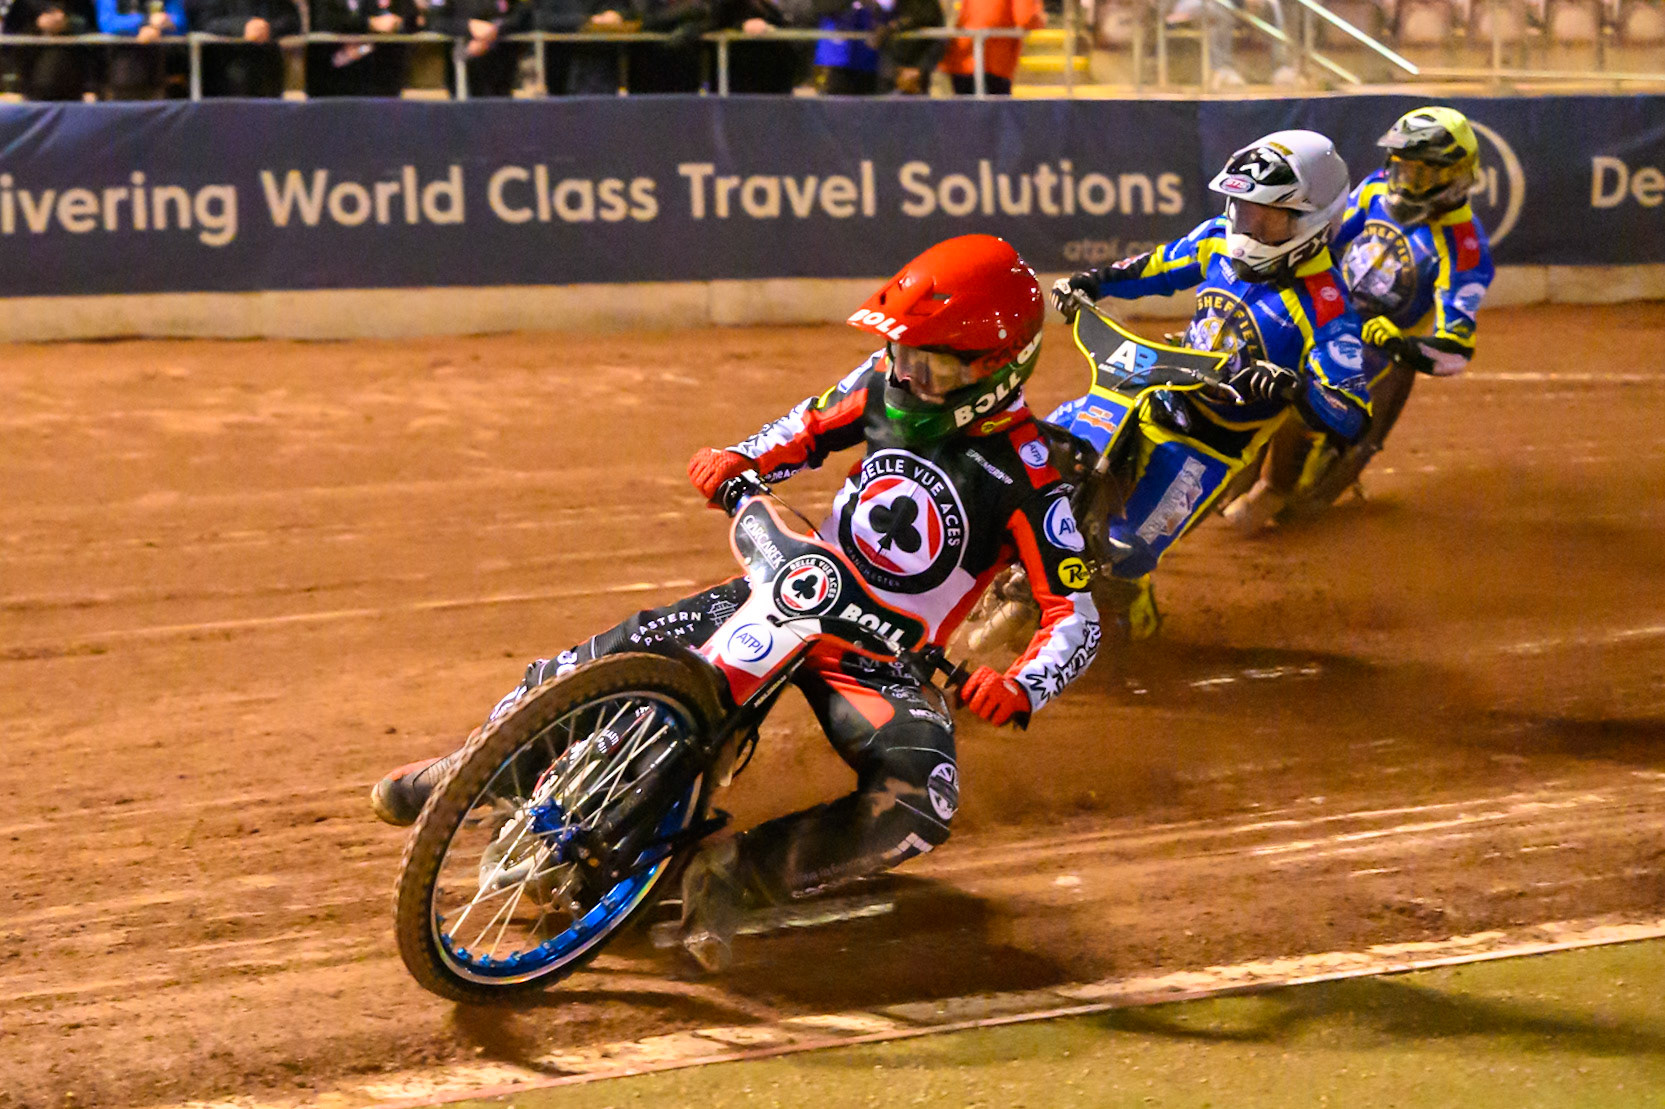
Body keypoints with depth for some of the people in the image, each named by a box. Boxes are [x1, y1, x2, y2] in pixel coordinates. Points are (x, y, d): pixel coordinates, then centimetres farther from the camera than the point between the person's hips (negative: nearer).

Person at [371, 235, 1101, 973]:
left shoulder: (1026, 475, -20)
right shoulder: (890, 380, -4)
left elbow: (1077, 617, -21)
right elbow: (812, 427, 14)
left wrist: (1021, 689, -41)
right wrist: (742, 459, -8)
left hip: (888, 661, -4)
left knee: (920, 808, -31)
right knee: (622, 654, -12)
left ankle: (734, 869, -20)